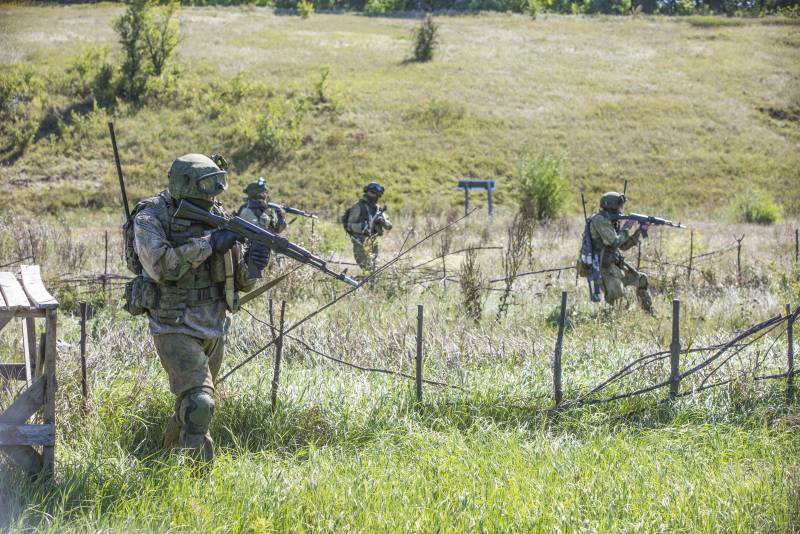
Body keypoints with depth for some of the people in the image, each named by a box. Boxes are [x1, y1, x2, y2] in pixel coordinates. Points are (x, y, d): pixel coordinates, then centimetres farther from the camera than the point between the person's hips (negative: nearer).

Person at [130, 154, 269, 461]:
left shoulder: (216, 217, 5)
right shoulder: (151, 217, -11)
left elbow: (241, 282, 7)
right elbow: (160, 266, -27)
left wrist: (253, 262, -16)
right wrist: (208, 244, -25)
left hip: (214, 330, 6)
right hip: (175, 329, -6)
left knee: (190, 406, 18)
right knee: (199, 404, -21)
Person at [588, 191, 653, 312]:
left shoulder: (611, 221, 15)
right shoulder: (600, 220, -15)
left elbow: (624, 245, 18)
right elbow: (615, 243, -19)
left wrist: (639, 231, 10)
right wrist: (626, 228, -6)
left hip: (615, 264, 10)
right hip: (603, 266, -10)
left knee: (641, 279, 13)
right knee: (616, 294, -22)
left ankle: (649, 312, 24)